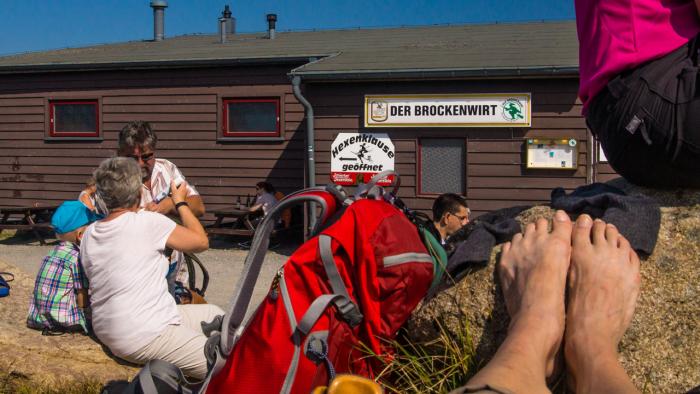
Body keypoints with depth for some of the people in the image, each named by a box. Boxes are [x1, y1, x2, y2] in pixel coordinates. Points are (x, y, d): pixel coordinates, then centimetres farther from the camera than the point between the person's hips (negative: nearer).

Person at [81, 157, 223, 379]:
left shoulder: (89, 235, 8)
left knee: (214, 314, 19)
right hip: (143, 338, -9)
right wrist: (180, 202, 10)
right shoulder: (148, 222, -15)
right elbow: (201, 242, -6)